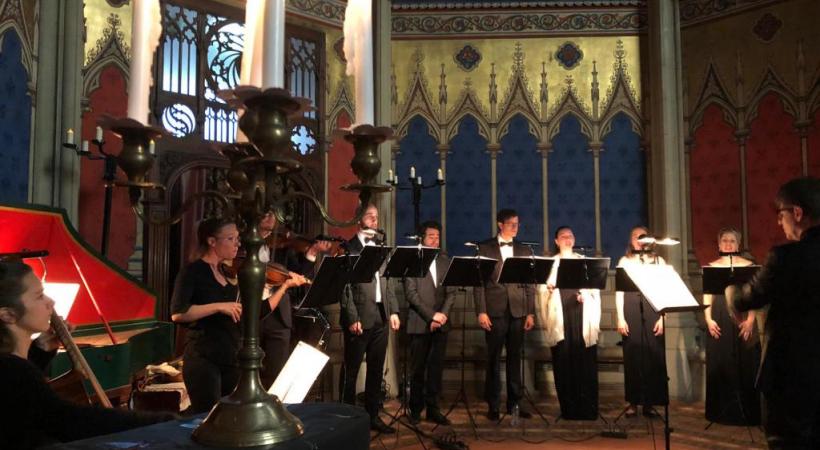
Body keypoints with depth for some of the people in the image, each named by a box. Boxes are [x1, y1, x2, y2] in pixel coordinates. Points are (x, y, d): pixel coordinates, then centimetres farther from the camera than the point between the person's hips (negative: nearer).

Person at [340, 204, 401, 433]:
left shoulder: (381, 247, 15)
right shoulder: (348, 247, -4)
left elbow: (387, 283, 15)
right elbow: (345, 287, -9)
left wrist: (393, 311, 6)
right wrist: (352, 317, -15)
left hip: (381, 317, 6)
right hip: (360, 318, -6)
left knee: (376, 369, 11)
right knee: (351, 370, 3)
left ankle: (373, 415, 20)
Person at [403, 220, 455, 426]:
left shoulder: (445, 261, 12)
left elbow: (451, 291, 9)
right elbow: (411, 293, -8)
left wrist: (443, 313, -6)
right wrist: (431, 315, -12)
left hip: (440, 324, 4)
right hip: (419, 323, -4)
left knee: (436, 367, 5)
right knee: (418, 369, 3)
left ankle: (432, 408, 14)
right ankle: (415, 409, 14)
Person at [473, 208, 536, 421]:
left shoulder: (525, 250, 13)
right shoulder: (485, 248, 5)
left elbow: (530, 284, 10)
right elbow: (479, 282, 0)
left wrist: (531, 313, 3)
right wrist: (481, 311, -8)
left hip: (518, 311, 3)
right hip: (495, 310, -2)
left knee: (514, 358, 6)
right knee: (494, 359, 1)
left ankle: (514, 403, 14)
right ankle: (493, 405, 8)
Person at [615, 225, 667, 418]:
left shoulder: (658, 261, 12)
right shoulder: (625, 261, 11)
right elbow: (619, 291, 5)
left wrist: (662, 317, -4)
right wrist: (621, 318, -4)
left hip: (652, 311, 0)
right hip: (631, 311, 0)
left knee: (653, 355, -2)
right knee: (632, 355, 0)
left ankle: (650, 402, 7)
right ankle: (633, 402, 7)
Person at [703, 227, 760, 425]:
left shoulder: (747, 265, 2)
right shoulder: (711, 266, 10)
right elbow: (707, 295, 8)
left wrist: (750, 320, -14)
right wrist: (708, 319, -4)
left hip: (742, 319, -2)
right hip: (719, 320, 2)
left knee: (744, 366, -2)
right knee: (719, 365, 3)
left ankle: (746, 412, 6)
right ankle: (721, 412, 12)